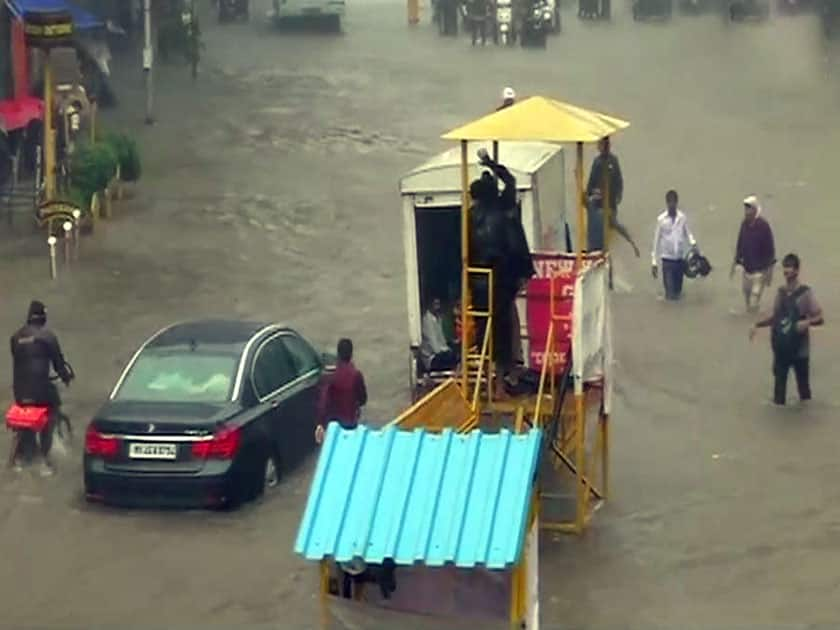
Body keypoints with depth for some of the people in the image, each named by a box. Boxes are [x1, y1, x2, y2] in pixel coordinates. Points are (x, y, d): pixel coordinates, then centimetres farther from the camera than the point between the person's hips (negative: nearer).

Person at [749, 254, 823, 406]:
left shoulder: (805, 293, -11)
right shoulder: (781, 292, 4)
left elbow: (819, 318, -11)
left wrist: (808, 322, -31)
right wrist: (757, 324, 7)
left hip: (799, 348, -4)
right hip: (781, 347, 4)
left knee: (802, 381, 7)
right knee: (779, 379, 7)